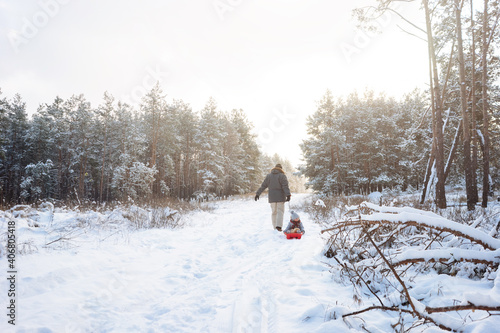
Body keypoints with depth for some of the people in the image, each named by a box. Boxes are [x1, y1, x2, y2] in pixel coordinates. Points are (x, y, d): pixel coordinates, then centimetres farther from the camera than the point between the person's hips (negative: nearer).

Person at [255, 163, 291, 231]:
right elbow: (285, 186, -14)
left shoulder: (269, 175, 8)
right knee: (280, 211, -2)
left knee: (274, 212, 10)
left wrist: (257, 194, 10)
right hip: (280, 197, -3)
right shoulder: (282, 175, -4)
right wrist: (288, 195, -20)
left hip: (272, 197, 3)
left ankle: (275, 227, 10)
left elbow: (263, 186, 7)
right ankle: (278, 226, -18)